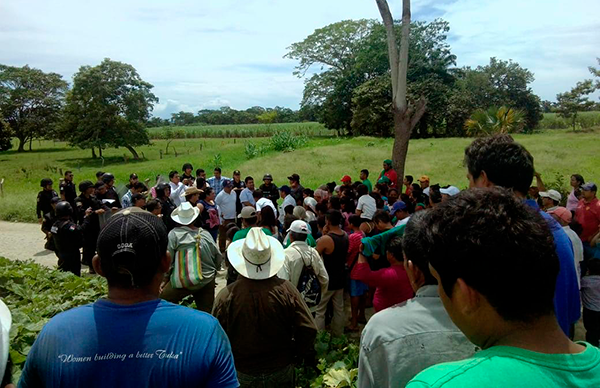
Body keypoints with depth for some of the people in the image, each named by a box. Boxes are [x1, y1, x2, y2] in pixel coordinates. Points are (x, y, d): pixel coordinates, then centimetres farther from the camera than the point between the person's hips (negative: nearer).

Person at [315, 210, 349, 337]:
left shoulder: (325, 239, -24)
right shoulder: (345, 236, -3)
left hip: (326, 280, -7)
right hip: (340, 279, 7)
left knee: (319, 311, 7)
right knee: (339, 309, 18)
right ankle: (338, 336, 31)